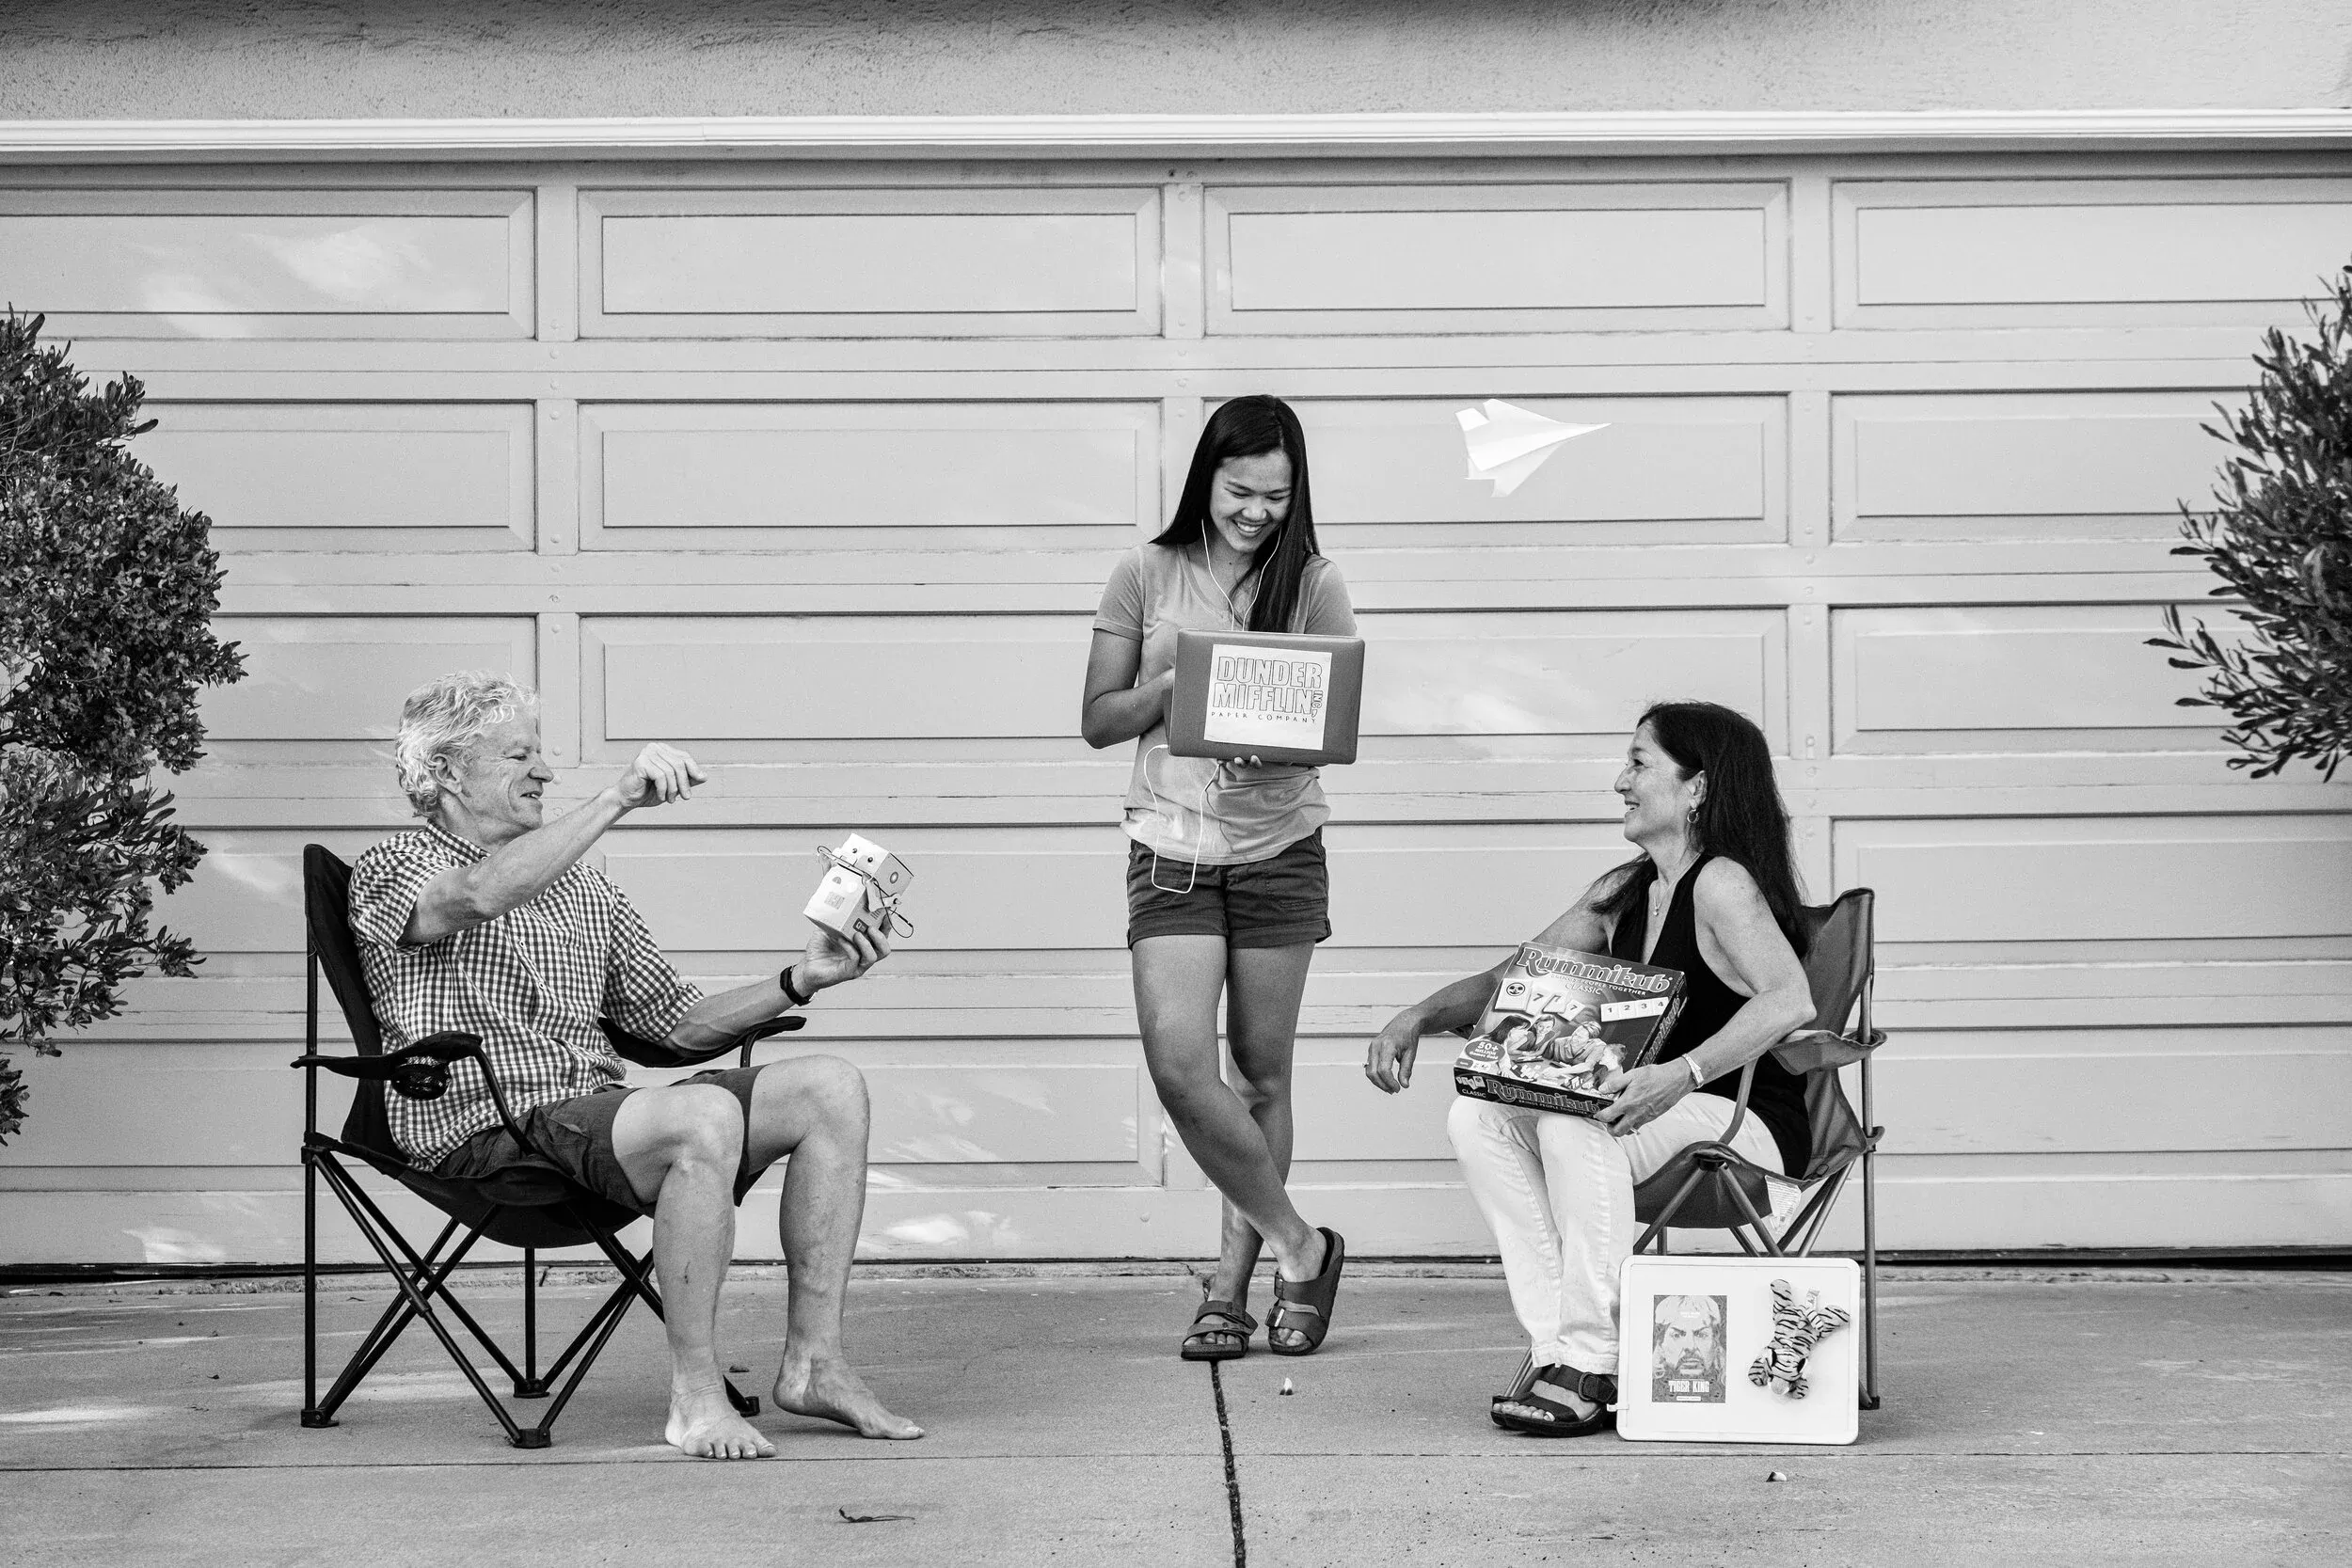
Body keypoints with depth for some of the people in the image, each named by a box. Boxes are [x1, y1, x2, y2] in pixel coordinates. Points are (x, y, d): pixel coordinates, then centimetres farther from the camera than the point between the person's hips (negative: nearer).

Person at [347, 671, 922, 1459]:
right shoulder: (392, 868, 4)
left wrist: (801, 980, 6)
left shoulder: (582, 886, 25)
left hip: (600, 1111, 7)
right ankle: (694, 1393, -25)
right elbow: (482, 894, -22)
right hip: (486, 1129, -7)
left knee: (829, 1086, -10)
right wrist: (616, 799, -26)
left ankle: (813, 1361, -10)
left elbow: (674, 1022, 20)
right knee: (705, 1115, -33)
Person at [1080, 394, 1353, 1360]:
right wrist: (1175, 684, -14)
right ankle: (1299, 1246, 3)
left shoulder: (1312, 587, 1)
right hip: (1172, 847, 0)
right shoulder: (1149, 575, 2)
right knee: (1180, 1065, -14)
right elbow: (1098, 721, 4)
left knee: (1261, 1075, 7)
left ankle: (1233, 1281, 20)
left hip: (1279, 850, 0)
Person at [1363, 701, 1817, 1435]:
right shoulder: (1621, 893, 13)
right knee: (1476, 1118, -12)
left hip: (1745, 1125, -8)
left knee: (1574, 1125, -33)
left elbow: (1790, 1000, -30)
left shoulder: (1721, 884, -13)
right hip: (1656, 1119, 8)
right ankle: (1558, 1344, -18)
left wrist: (1679, 1074, -41)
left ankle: (1592, 1363, -29)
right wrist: (1419, 1016, -1)